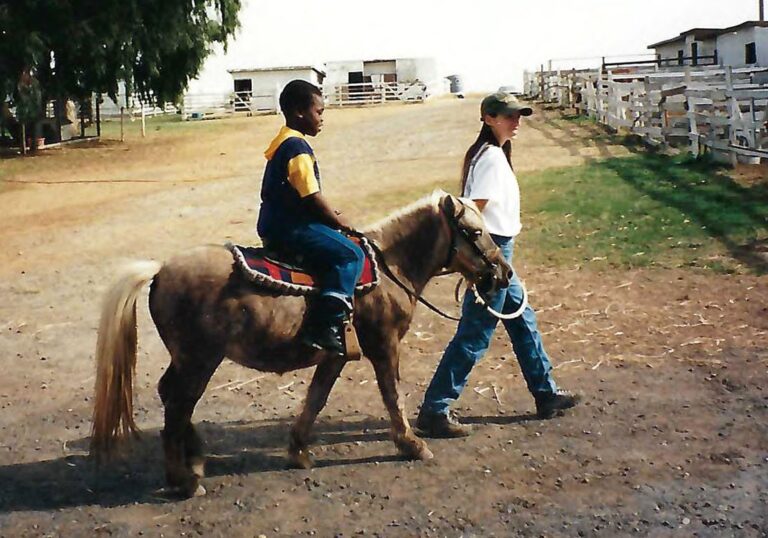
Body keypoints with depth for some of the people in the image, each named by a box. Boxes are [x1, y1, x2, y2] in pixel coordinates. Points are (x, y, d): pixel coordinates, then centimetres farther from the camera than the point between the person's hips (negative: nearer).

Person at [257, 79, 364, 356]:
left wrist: (331, 217, 14)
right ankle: (324, 325, -23)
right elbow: (312, 197, -19)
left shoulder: (282, 143, 15)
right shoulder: (298, 147, -16)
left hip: (276, 224, 11)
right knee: (350, 255, -14)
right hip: (290, 227, -11)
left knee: (338, 240, 24)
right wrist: (338, 222, -5)